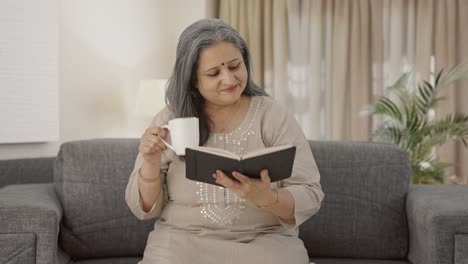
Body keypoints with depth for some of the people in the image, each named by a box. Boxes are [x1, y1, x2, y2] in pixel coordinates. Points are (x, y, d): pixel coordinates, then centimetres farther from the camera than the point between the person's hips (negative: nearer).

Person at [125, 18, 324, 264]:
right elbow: (145, 208, 4)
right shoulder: (168, 121, 2)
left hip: (264, 240, 1)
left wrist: (265, 197, -25)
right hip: (183, 240, 0)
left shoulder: (273, 116, -2)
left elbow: (310, 197, -5)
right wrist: (151, 163, -15)